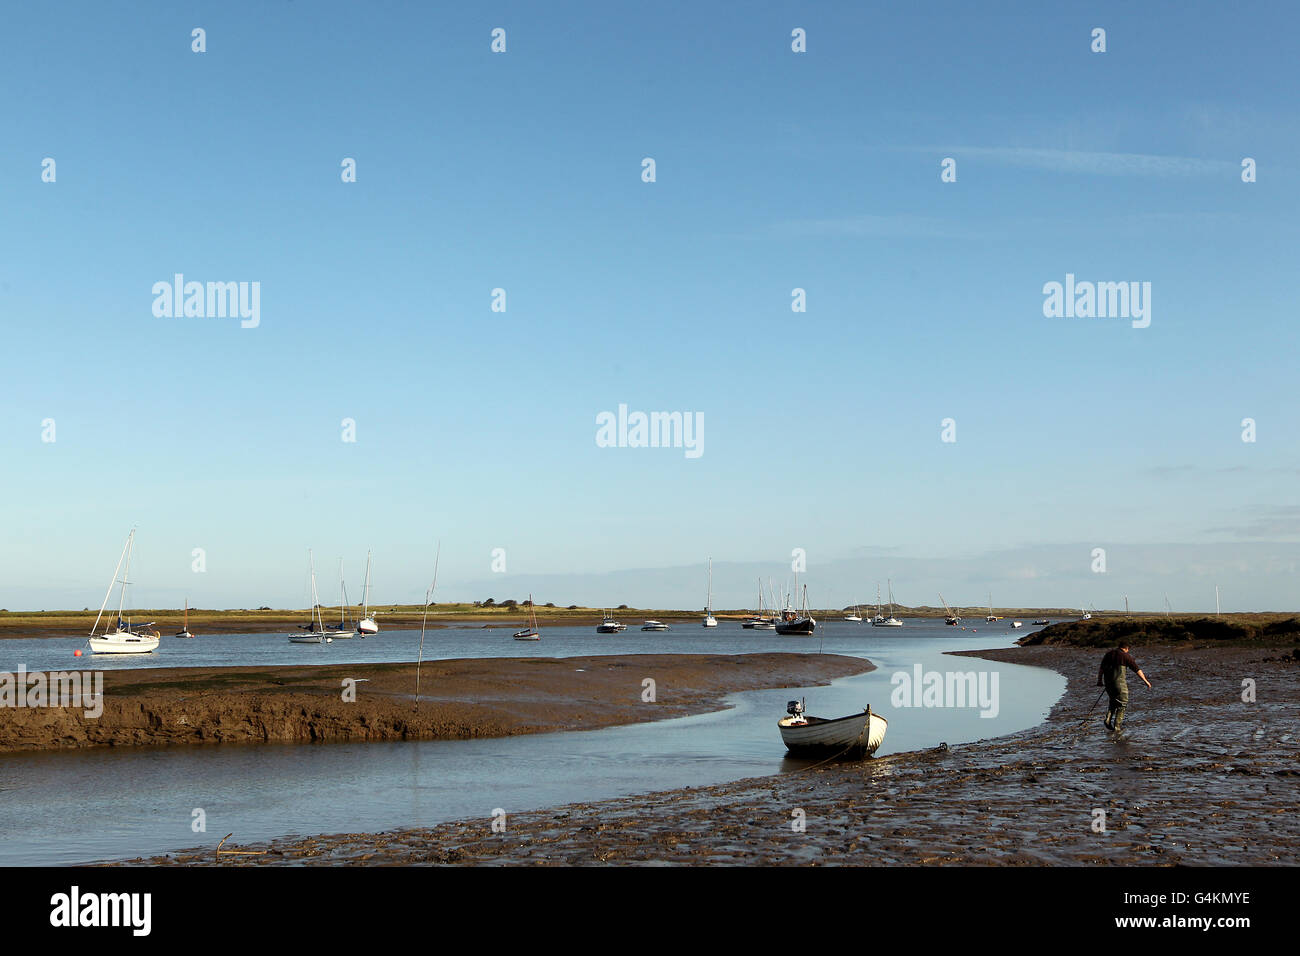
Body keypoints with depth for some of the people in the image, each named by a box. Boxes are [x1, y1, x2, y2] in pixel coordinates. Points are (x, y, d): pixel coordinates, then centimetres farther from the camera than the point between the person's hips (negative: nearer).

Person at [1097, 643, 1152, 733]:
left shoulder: (1108, 654, 13)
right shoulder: (1126, 656, -1)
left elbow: (1101, 669, 13)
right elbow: (1137, 670, -3)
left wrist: (1099, 680, 20)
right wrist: (1145, 681, -2)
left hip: (1108, 682, 5)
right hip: (1119, 681, -5)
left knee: (1113, 700, 23)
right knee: (1122, 703, 7)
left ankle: (1108, 719, 5)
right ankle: (1117, 726, 0)